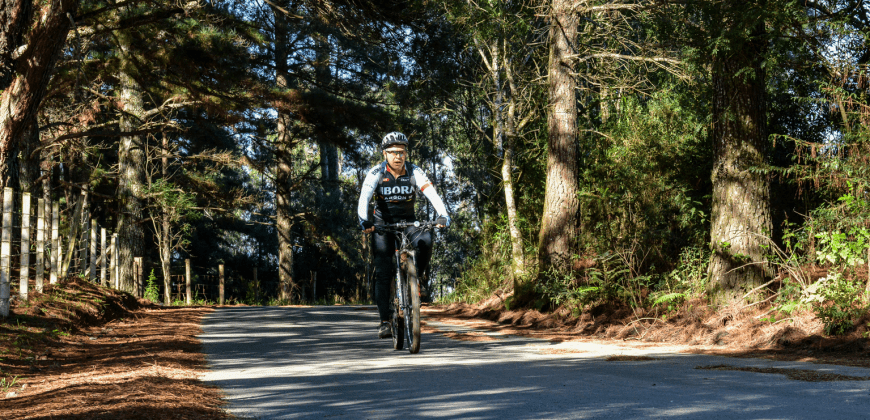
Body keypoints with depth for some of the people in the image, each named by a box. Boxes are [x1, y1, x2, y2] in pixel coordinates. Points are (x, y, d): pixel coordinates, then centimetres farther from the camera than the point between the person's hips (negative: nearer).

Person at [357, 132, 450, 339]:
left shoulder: (414, 172, -9)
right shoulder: (376, 173, -12)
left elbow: (431, 193, -22)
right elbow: (364, 197, -26)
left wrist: (443, 215, -39)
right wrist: (364, 220, -44)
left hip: (407, 222, 1)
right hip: (383, 224, -1)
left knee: (425, 240, -32)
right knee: (383, 273, -11)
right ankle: (385, 321, -6)